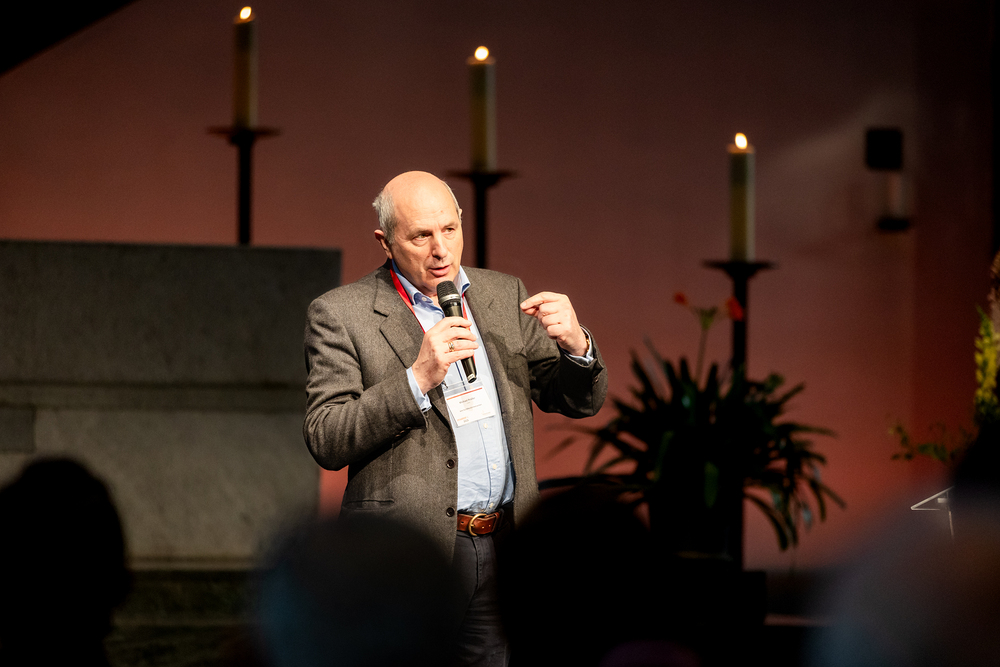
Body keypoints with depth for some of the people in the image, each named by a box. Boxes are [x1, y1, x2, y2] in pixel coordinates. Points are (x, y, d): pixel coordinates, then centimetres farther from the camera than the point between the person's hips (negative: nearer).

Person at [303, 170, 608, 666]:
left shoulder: (504, 296, 14)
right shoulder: (341, 314, -2)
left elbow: (579, 401, 15)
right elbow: (325, 442, -11)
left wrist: (575, 345, -7)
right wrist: (419, 378, -20)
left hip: (504, 551, 4)